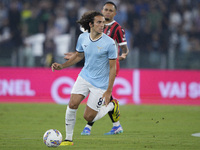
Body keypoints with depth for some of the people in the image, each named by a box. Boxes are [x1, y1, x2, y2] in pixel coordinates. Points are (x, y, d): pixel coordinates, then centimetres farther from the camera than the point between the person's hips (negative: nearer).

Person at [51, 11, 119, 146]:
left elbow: (113, 67, -12)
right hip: (84, 77, 4)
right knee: (72, 105, -13)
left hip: (100, 84, -4)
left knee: (88, 117, -3)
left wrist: (109, 91, -15)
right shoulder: (83, 38, -2)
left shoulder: (109, 43, -17)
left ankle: (112, 106, 25)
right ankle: (68, 139, 3)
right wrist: (62, 66, 6)